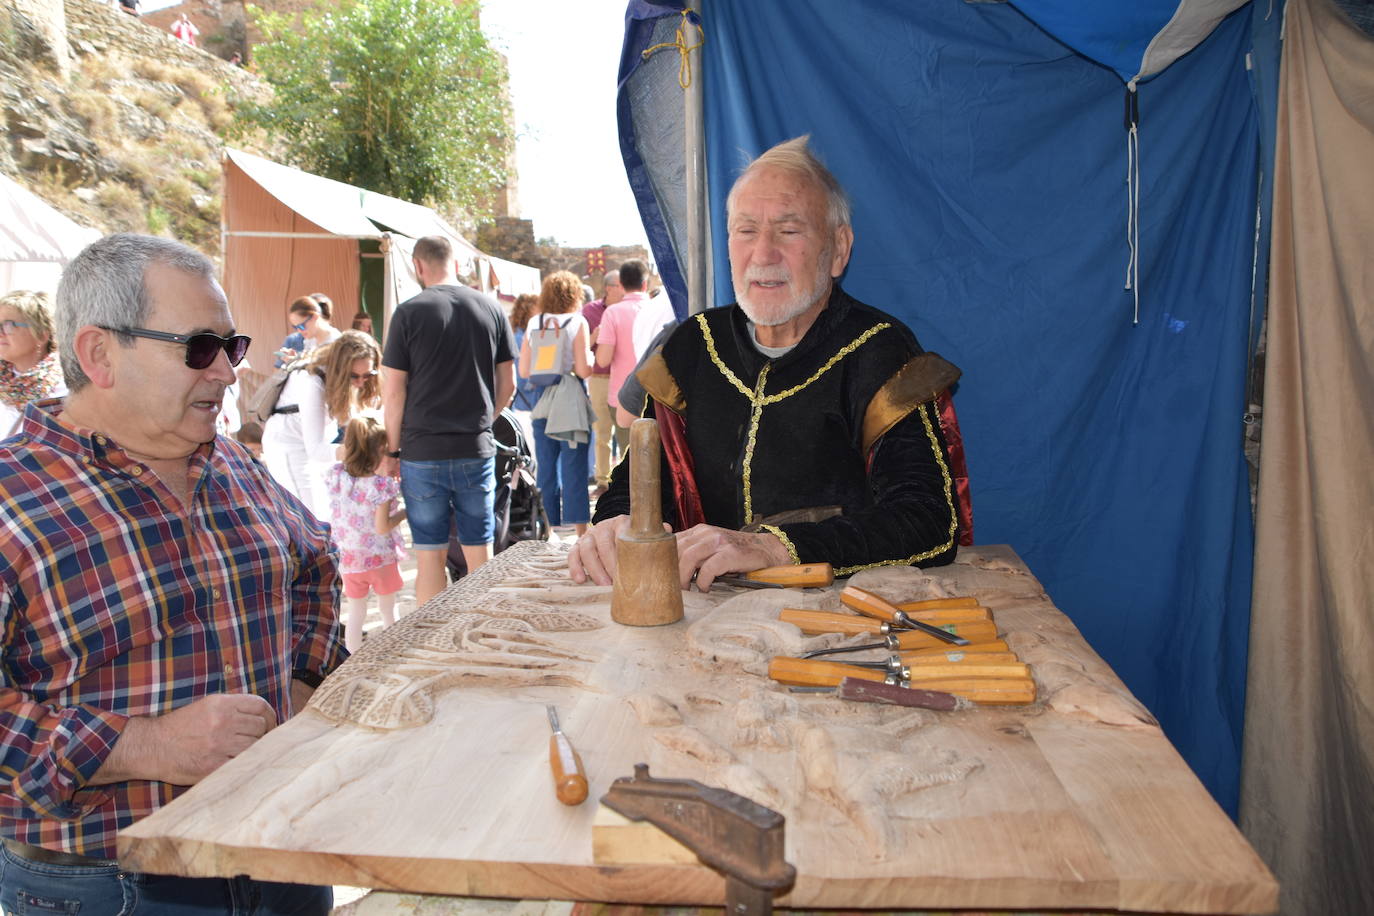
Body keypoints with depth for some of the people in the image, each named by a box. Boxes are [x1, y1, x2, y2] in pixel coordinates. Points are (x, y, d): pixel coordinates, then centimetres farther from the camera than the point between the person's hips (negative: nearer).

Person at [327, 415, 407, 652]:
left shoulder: (336, 475, -9)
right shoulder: (381, 484, -24)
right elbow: (382, 527, -22)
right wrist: (404, 513, -7)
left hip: (349, 559, 4)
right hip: (382, 557, -4)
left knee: (355, 613, 14)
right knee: (388, 609, 16)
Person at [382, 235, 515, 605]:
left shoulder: (409, 312, -6)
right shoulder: (491, 308, 3)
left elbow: (393, 391, -6)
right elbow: (507, 384, 7)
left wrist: (393, 449, 3)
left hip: (423, 451, -2)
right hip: (477, 450, 3)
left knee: (429, 555, 6)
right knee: (479, 553, 9)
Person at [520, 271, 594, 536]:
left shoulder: (533, 323, 5)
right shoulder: (577, 322, -6)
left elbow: (523, 370, 4)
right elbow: (584, 370, -12)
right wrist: (590, 354, 7)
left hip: (541, 404, 4)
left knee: (545, 470, 11)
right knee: (574, 470, 0)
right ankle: (580, 532, 4)